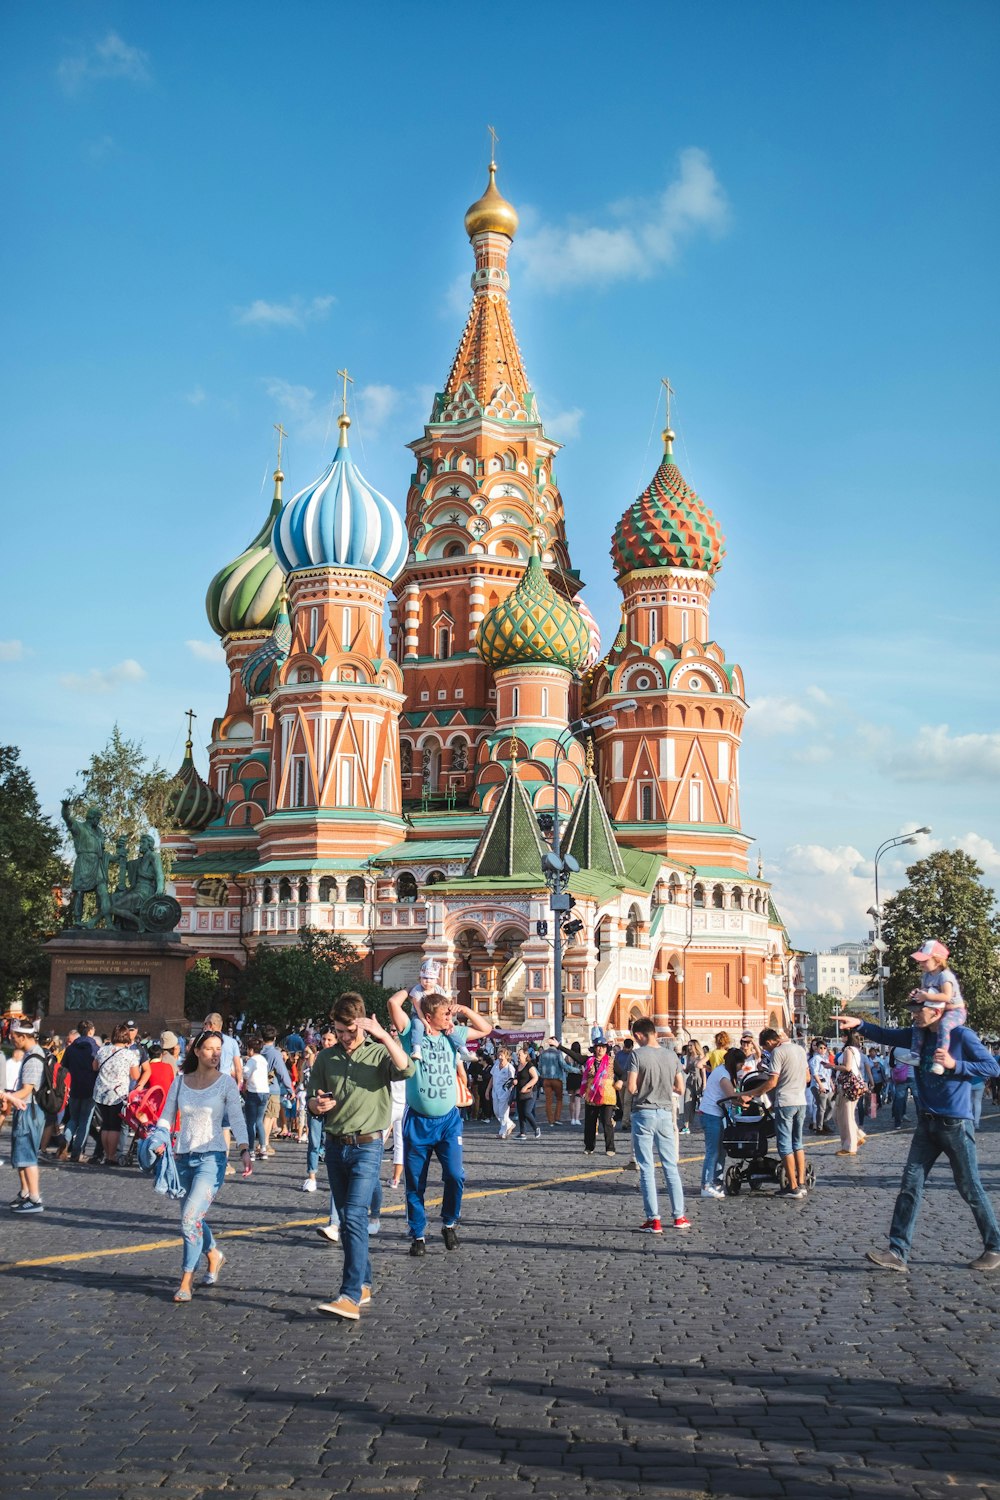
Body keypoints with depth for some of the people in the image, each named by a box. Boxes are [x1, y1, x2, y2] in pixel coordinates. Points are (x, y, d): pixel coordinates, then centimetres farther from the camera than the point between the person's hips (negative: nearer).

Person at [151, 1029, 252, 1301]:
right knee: (193, 1218, 16)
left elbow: (237, 1119, -10)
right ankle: (214, 1256, 43)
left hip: (211, 1158, -4)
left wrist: (245, 1151, -23)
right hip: (184, 1157, 5)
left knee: (190, 1218, -14)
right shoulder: (180, 1080, 5)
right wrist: (160, 1140, -9)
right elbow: (167, 1116, 9)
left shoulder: (226, 1082, -4)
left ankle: (186, 1282, -4)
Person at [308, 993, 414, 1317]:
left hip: (366, 1146, -5)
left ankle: (351, 1297, -20)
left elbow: (406, 1069, -22)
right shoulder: (325, 1058, 9)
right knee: (345, 1219, 11)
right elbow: (310, 1099, 11)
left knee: (354, 1217, -16)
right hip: (335, 1146, 5)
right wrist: (317, 1104, -12)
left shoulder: (378, 1053, -2)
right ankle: (363, 1284, 25)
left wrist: (383, 1035, -28)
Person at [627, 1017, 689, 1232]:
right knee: (671, 1166, 13)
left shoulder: (637, 1055, -10)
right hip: (665, 1113, 4)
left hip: (643, 1113, -4)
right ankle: (679, 1216, 16)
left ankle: (653, 1219, 1)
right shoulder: (671, 1055, 3)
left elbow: (631, 1088, -15)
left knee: (647, 1168, 1)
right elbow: (680, 1089, 6)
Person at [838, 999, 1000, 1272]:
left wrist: (954, 1064, -21)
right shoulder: (918, 1035, 7)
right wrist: (860, 1024, -8)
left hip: (956, 1124, -6)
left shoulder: (961, 1035, -11)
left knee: (970, 1188, 3)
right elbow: (886, 1035, 9)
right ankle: (898, 1252, 0)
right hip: (927, 1124, 6)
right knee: (910, 1186, 0)